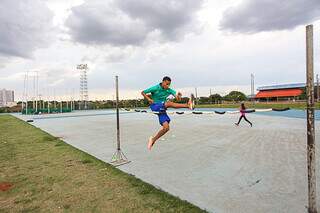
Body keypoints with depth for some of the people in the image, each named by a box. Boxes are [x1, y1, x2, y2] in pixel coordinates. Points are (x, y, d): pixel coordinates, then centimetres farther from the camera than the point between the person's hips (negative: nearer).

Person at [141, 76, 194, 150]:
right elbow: (143, 92, -3)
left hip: (162, 109, 6)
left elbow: (177, 96, -11)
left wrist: (178, 95, -36)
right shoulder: (155, 88, -7)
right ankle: (188, 105, -44)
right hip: (154, 106, -6)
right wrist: (149, 99, -19)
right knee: (169, 103, -31)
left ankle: (153, 139, 13)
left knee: (166, 128, -3)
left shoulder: (169, 90, 3)